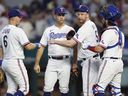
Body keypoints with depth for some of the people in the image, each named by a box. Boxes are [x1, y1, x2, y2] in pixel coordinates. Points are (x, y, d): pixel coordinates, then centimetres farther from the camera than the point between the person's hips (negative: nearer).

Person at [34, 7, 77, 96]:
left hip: (65, 62, -1)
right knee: (48, 87, -6)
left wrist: (75, 63, -4)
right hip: (52, 62, 1)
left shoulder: (70, 30, 6)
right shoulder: (48, 30, 9)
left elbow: (75, 47, 4)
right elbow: (41, 47, 9)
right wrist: (37, 63, 3)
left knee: (64, 88, 0)